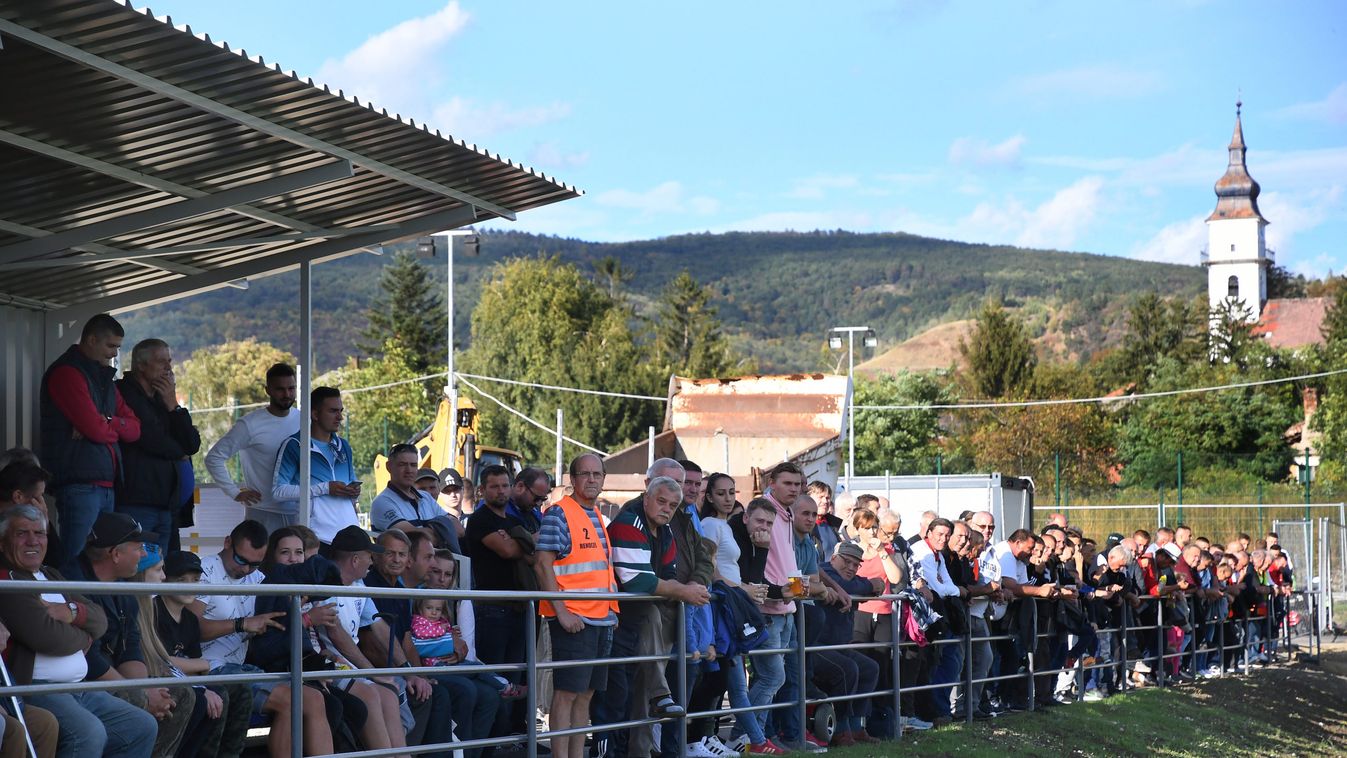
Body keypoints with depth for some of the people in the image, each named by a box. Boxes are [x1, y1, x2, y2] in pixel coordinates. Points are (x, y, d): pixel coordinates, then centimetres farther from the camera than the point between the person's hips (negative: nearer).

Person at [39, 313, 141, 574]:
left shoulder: (104, 378, 22)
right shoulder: (67, 373, -7)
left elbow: (134, 428, 12)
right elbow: (95, 429, -16)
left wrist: (106, 422, -7)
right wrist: (115, 428, 5)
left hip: (106, 485, 9)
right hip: (79, 483, -9)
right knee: (76, 563, -12)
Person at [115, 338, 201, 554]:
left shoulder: (162, 399, 20)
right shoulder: (124, 394, -4)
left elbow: (193, 445, 10)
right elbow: (150, 440, -14)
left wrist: (173, 406, 0)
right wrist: (179, 453, 5)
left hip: (166, 503, 8)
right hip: (135, 502, -8)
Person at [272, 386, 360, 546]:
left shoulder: (344, 447, 21)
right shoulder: (294, 445, 1)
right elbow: (278, 491, -9)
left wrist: (354, 491, 6)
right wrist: (325, 488, -12)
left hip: (349, 533, 5)